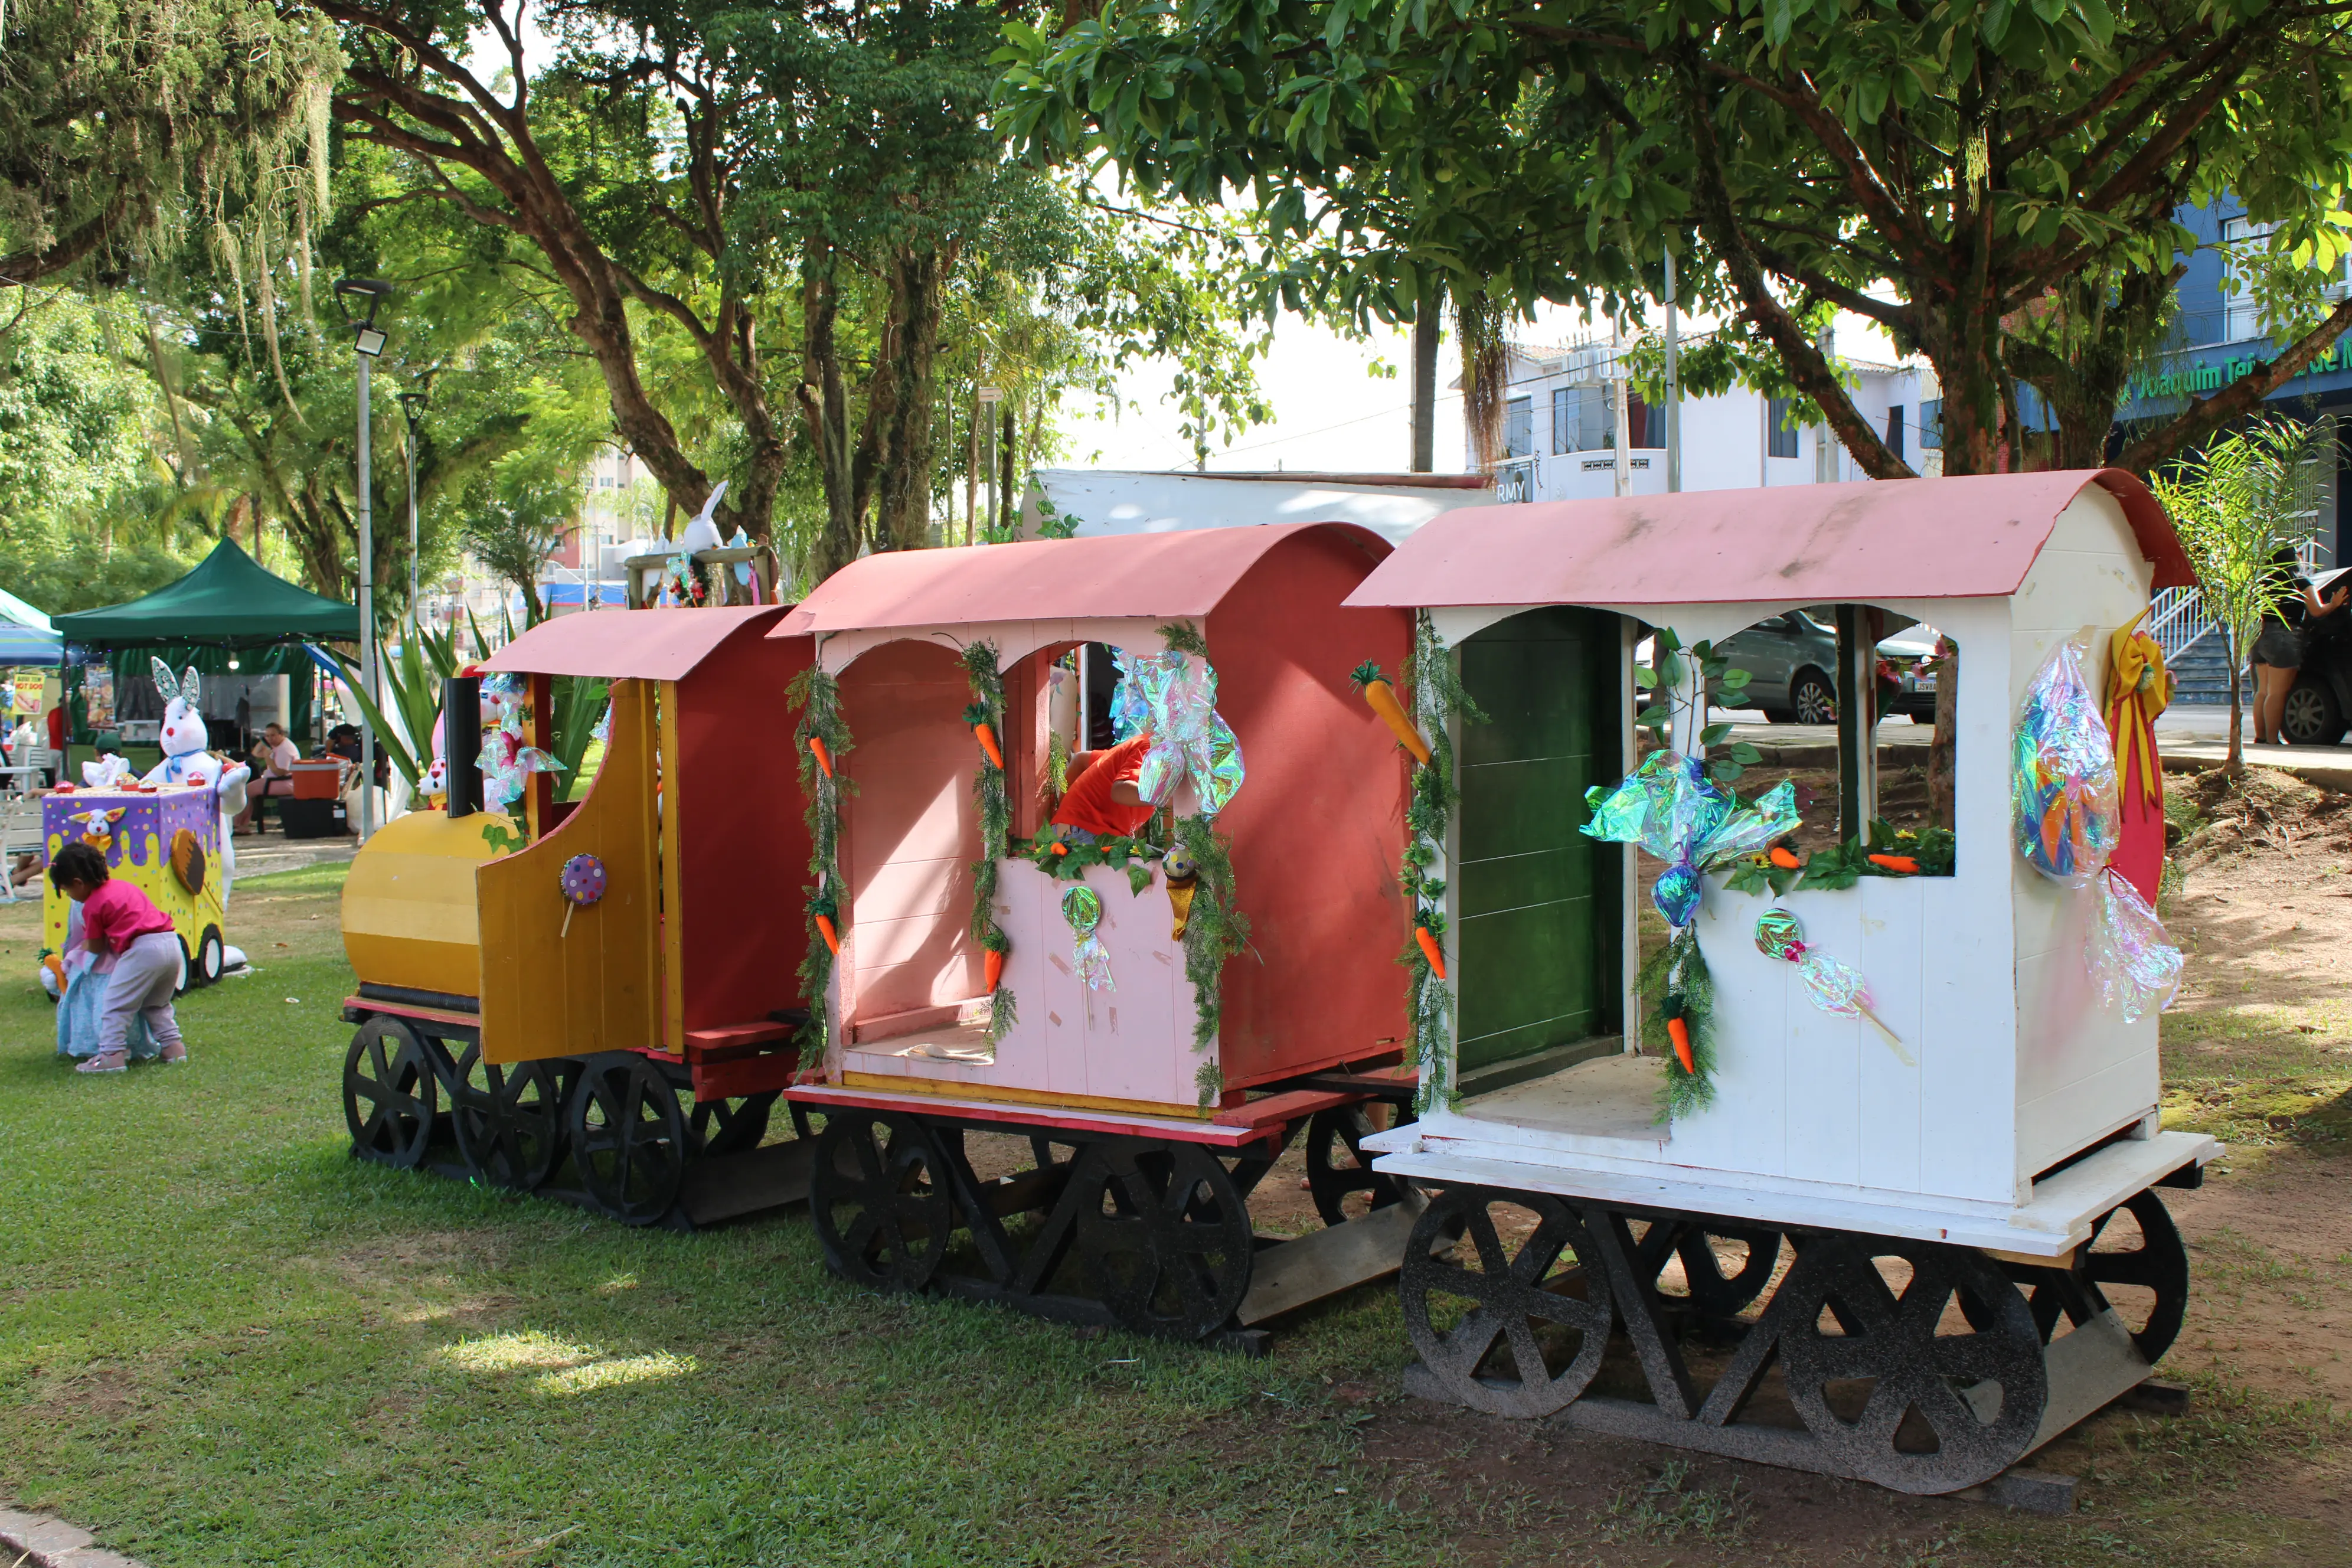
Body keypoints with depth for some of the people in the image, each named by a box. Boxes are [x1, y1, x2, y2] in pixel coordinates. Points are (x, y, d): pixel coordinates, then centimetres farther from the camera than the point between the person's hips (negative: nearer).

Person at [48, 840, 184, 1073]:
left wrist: (81, 946, 30)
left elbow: (96, 947, 8)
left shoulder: (92, 906, 0)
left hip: (144, 949, -9)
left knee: (117, 1003, -2)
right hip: (172, 942, 9)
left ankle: (112, 1054, -8)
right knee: (156, 1003, 25)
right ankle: (173, 1044, 21)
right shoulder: (119, 885, 22)